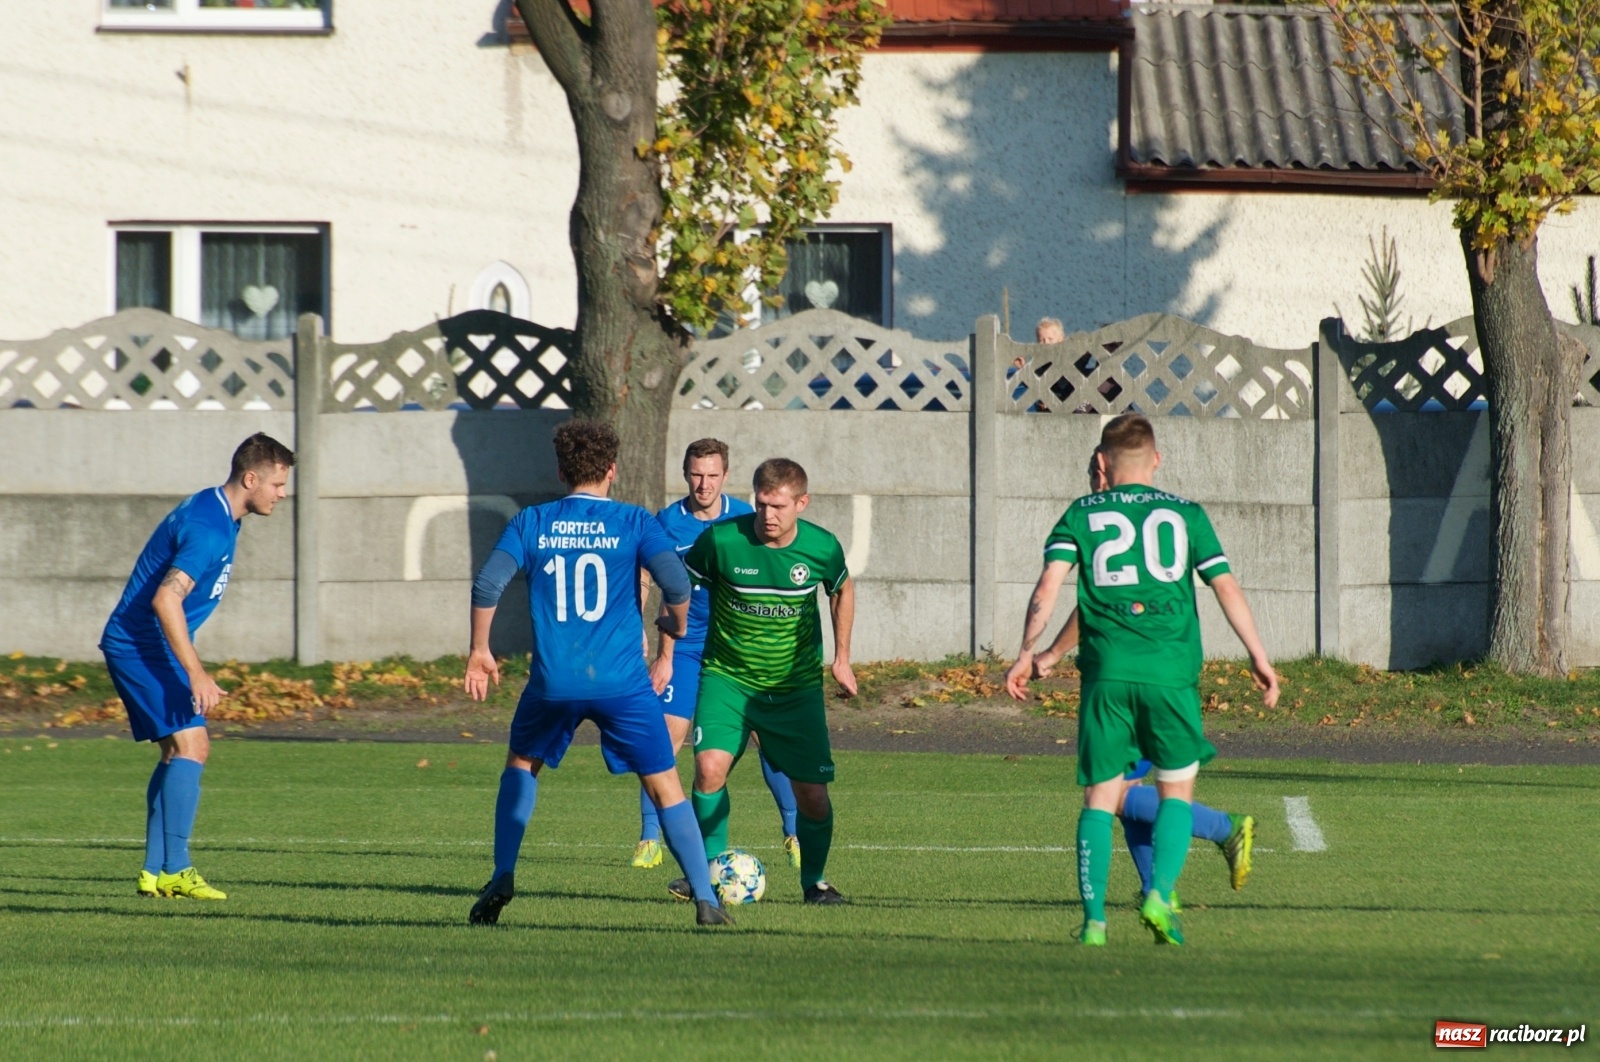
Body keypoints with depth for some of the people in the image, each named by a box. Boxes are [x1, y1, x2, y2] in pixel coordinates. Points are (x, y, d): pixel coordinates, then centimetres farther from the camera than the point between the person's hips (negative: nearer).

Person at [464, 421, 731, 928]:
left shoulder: (531, 523, 6)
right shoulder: (633, 522, 2)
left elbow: (487, 585, -4)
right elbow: (676, 582, -11)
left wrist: (479, 653, 8)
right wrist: (676, 623, 11)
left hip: (552, 680, 1)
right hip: (622, 681, -1)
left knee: (520, 767, 26)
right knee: (665, 786, 7)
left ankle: (502, 879, 12)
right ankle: (705, 899, 1)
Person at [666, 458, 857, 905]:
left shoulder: (822, 548, -10)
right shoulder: (721, 540, -16)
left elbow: (842, 590, 13)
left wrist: (842, 658, 12)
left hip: (797, 687, 1)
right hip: (727, 678, -1)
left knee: (812, 793, -2)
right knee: (710, 765, -22)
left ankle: (814, 881, 22)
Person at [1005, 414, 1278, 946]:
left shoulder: (1082, 514, 10)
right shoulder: (1184, 513, 11)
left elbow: (1049, 583, -3)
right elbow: (1227, 587, 6)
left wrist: (1028, 650, -4)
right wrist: (1259, 657, 10)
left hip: (1106, 671, 0)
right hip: (1171, 672, 0)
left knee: (1100, 797, 6)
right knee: (1177, 789, 13)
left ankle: (1094, 918, -4)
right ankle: (1160, 894, -7)